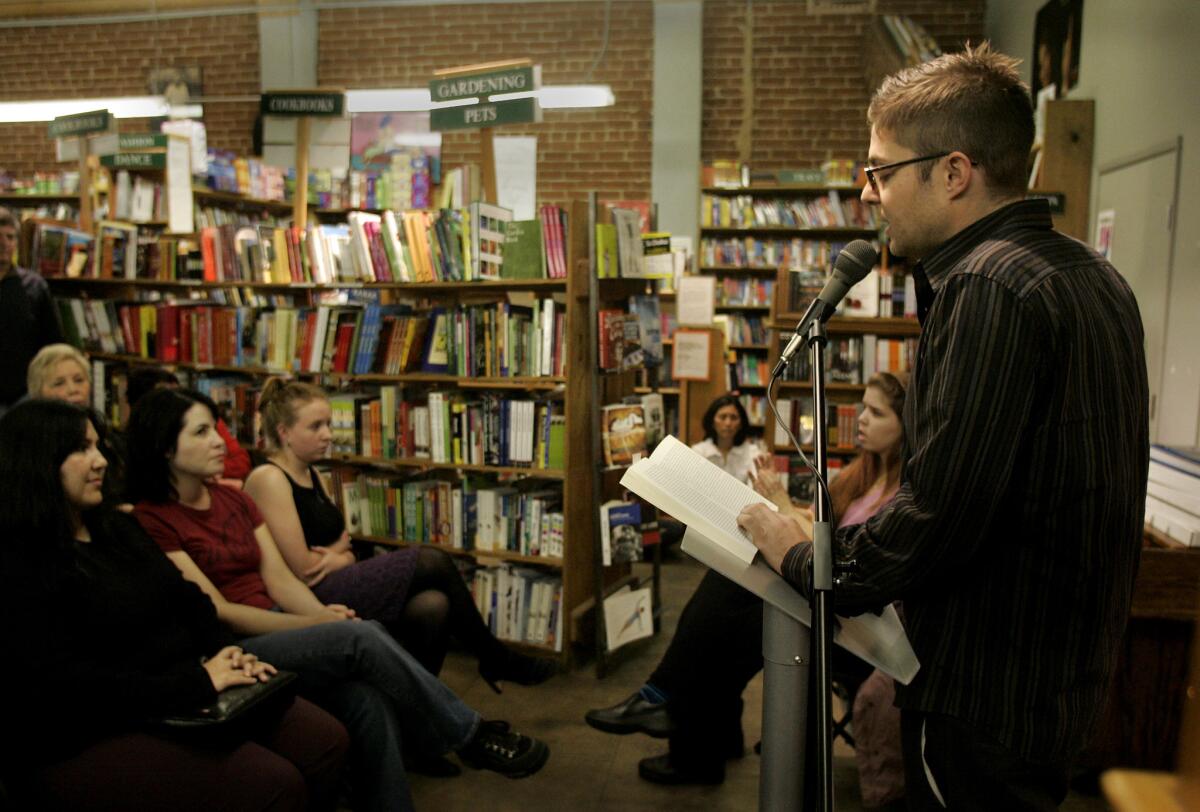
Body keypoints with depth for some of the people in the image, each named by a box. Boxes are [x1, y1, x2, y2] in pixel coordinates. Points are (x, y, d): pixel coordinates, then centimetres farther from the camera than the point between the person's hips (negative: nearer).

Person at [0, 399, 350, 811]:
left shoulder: (118, 527, 13)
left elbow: (186, 599, 15)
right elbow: (66, 686, -22)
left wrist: (226, 653, -5)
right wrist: (197, 682, -23)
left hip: (182, 695, 8)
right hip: (90, 739, -8)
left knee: (326, 742, -6)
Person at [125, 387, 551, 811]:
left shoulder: (234, 499, 14)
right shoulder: (150, 520, -8)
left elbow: (279, 579, 7)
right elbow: (216, 611, -12)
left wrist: (325, 614, -13)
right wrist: (313, 626, -16)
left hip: (275, 629, 6)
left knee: (369, 700, -24)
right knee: (363, 639, -26)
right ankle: (469, 735, -10)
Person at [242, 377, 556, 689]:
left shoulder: (312, 476, 16)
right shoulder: (268, 479, -11)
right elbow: (302, 569, -17)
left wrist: (337, 558, -8)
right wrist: (337, 555, 2)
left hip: (331, 589, 8)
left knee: (432, 606, -18)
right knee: (432, 562, -14)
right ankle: (496, 659, 2)